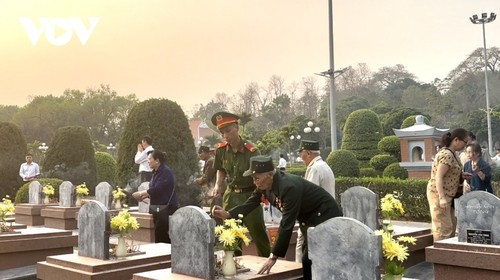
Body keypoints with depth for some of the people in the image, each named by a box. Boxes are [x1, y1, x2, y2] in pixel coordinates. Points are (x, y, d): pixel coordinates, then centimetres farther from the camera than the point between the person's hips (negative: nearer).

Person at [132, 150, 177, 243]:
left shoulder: (166, 172, -14)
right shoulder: (156, 172, 14)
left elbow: (157, 189, -21)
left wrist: (141, 194, -13)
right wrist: (144, 196, 4)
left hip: (166, 208, -9)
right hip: (157, 208, 9)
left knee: (161, 236, -8)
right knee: (158, 234, 9)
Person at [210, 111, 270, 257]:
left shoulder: (251, 151, -19)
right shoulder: (221, 150, -3)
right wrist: (218, 185, 0)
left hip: (250, 195, -5)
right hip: (231, 195, 5)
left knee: (258, 233, 0)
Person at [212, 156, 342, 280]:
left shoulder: (289, 187, -33)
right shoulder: (265, 184, -9)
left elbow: (287, 224, -34)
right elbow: (250, 204, 0)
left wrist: (274, 257, -31)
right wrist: (227, 214, -16)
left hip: (324, 217, -8)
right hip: (308, 219, 8)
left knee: (310, 263, -9)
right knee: (306, 262, 12)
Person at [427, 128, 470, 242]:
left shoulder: (451, 153, 11)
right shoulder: (447, 155, -20)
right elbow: (438, 177, -26)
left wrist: (461, 176, 7)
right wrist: (442, 198, -31)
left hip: (446, 195, 10)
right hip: (438, 194, -10)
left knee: (451, 225, 17)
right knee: (444, 228, -6)